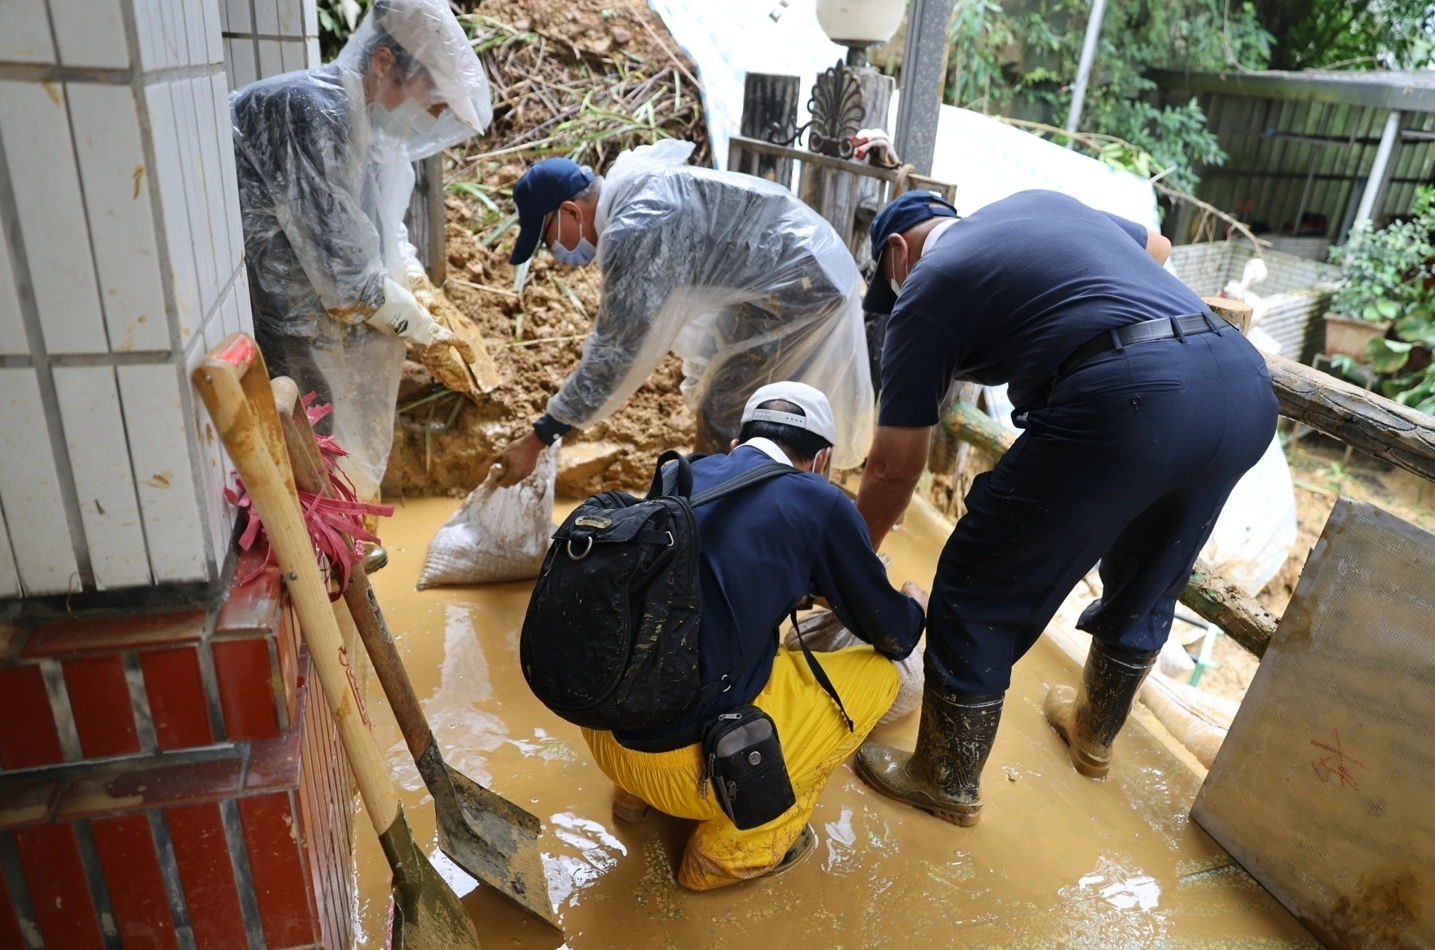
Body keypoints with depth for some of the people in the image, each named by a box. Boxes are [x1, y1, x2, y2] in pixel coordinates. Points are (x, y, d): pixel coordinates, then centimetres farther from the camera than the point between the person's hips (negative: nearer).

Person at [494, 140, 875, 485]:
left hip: (801, 283, -10)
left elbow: (615, 349, -22)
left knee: (725, 422, -6)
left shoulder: (633, 230, -23)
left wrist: (538, 438, -16)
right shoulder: (634, 192, 7)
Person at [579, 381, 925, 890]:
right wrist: (914, 602, 30)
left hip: (603, 735, 7)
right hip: (689, 763, -6)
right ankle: (736, 847, 12)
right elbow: (893, 635, 8)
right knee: (879, 670, 11)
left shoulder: (687, 475, 9)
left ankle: (636, 793, 25)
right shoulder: (819, 502, -6)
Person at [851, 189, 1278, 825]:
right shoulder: (1040, 202, 28)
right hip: (1242, 378, 9)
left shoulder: (925, 287, 10)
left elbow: (894, 467, 11)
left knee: (978, 596, 9)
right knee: (1146, 586, 27)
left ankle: (947, 783, 25)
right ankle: (1094, 732, 50)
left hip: (1126, 398, -8)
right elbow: (1157, 245, 43)